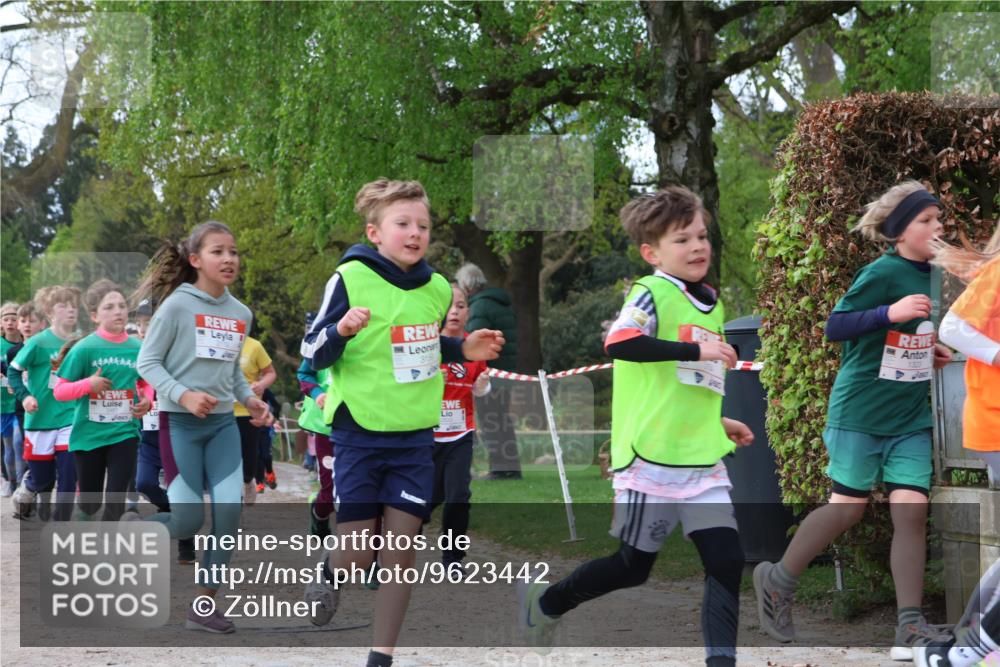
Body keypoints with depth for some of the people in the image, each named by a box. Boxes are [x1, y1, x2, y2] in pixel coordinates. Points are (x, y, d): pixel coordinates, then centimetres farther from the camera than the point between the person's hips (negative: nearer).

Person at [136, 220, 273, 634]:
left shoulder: (241, 314, 8)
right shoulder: (177, 305, -11)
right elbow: (147, 362, -9)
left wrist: (250, 399, 2)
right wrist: (183, 396, -22)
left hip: (223, 423, 5)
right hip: (180, 422, -5)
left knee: (230, 511, -8)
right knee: (188, 520, -8)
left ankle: (204, 604, 1)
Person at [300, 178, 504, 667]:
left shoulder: (437, 288, 4)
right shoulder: (350, 279, -12)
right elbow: (313, 355, -9)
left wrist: (464, 351, 6)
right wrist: (342, 331, -29)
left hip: (416, 438, 4)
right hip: (359, 435, -4)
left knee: (400, 553, 2)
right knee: (357, 556, -2)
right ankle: (330, 574, 34)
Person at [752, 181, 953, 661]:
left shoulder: (929, 276, 8)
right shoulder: (882, 273, -15)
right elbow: (836, 327, -17)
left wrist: (930, 354, 8)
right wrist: (889, 313, -29)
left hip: (910, 418, 6)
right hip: (862, 412, -6)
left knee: (912, 509, -5)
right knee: (848, 507, 2)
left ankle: (910, 627, -4)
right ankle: (778, 580, 24)